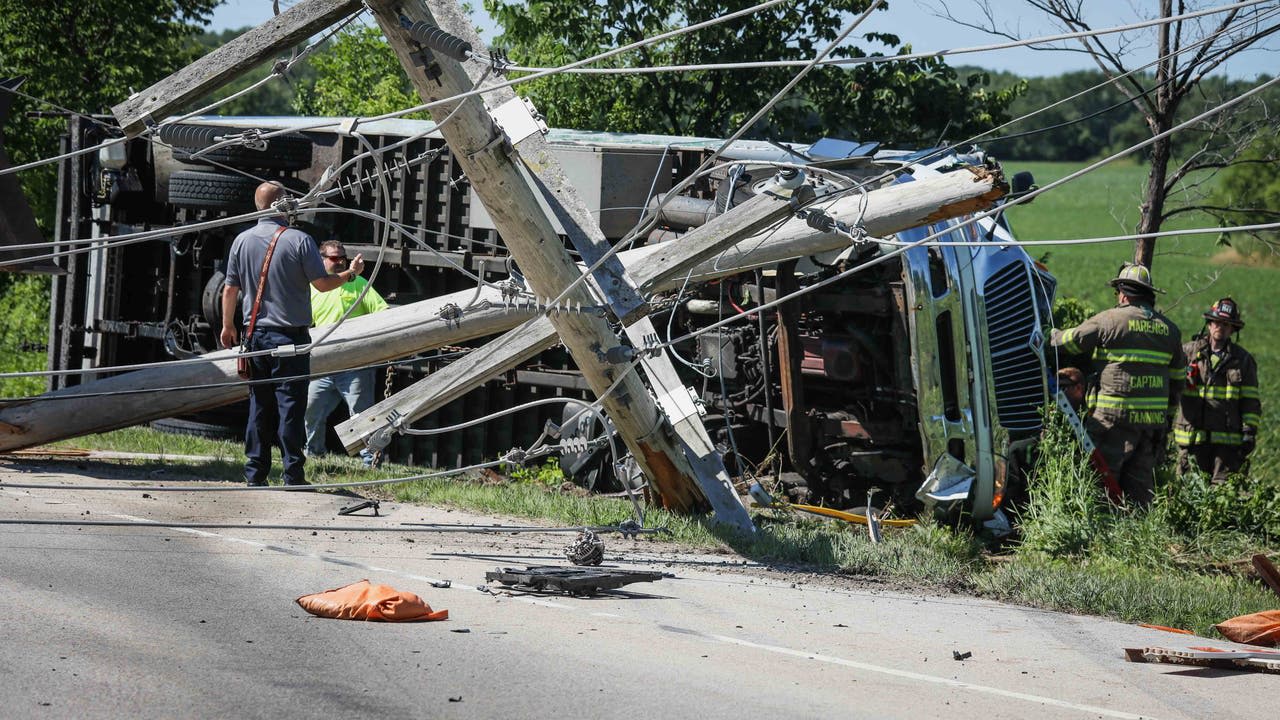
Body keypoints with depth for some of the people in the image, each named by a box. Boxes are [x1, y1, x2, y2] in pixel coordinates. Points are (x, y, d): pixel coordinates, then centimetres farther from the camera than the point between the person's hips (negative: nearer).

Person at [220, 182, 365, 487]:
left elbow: (230, 289, 7)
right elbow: (322, 284, -7)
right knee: (291, 405, -2)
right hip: (290, 336, -4)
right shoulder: (299, 240, -10)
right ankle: (293, 475, -2)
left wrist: (228, 325, 20)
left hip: (256, 336, 4)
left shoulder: (242, 241, 3)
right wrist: (350, 272, 10)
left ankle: (255, 474, 10)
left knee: (259, 405, 10)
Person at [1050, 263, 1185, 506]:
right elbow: (1177, 378, 19)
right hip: (1154, 420, 6)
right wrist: (1167, 416, 27)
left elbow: (1069, 341, 2)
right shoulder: (1169, 329, 13)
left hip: (1115, 416, -6)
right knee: (1140, 482, 10)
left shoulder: (1110, 320, -6)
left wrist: (1052, 335, 24)